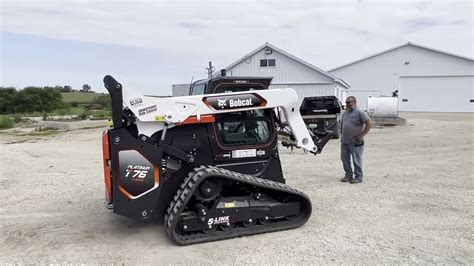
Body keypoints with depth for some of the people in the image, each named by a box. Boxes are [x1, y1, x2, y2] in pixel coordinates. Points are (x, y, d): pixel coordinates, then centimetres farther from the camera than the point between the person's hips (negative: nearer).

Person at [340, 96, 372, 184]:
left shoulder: (360, 113, -9)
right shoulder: (345, 113, 14)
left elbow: (369, 123, -14)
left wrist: (362, 135, -15)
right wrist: (341, 135, 14)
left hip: (355, 142, -7)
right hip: (344, 141, 7)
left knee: (356, 160, -1)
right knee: (345, 159, 11)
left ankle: (358, 177, 10)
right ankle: (348, 175, 23)